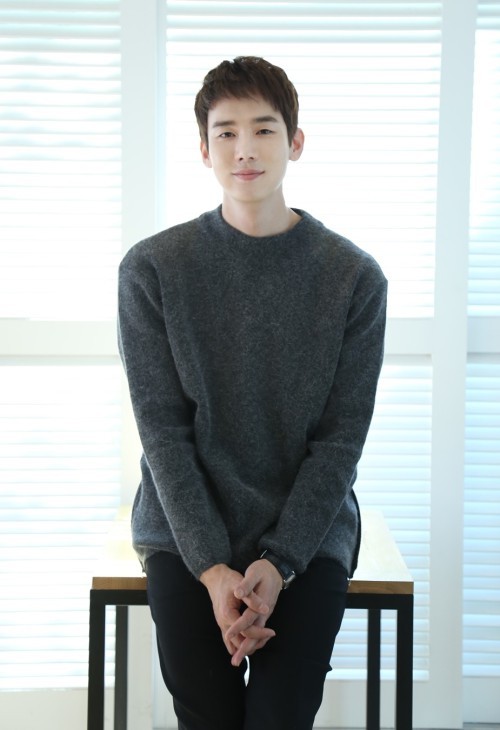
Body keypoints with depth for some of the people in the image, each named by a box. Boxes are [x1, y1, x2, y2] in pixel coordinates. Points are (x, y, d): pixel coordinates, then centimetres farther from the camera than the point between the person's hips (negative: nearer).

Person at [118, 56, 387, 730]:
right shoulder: (152, 269, -2)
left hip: (308, 526, 0)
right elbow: (163, 430, -5)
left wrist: (279, 562, -15)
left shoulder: (355, 278, -2)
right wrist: (211, 566, -16)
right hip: (184, 529, 0)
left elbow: (340, 439, -3)